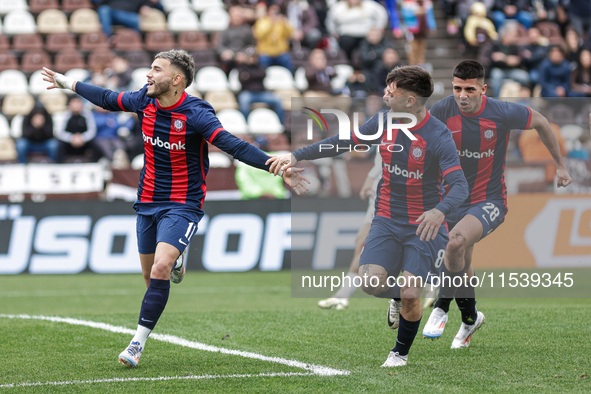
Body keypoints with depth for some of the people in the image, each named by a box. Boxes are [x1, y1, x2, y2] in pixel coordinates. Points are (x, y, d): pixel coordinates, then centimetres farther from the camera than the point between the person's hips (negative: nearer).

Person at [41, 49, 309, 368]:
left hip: (183, 204, -6)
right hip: (148, 202, 6)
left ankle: (138, 342, -14)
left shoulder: (196, 114, -21)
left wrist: (276, 167, -43)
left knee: (160, 270, -23)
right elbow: (107, 99, 17)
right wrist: (69, 83, 27)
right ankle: (176, 262, 48)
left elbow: (234, 146, -30)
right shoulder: (144, 101, -3)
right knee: (150, 277, 12)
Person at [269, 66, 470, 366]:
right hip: (387, 220, 4)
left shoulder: (438, 136, -19)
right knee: (370, 282, -15)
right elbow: (343, 142, 10)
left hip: (425, 225, -4)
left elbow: (459, 186, -26)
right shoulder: (384, 121, -2)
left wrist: (440, 211, -48)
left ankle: (401, 352, 16)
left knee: (410, 295, -12)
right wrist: (296, 156, 4)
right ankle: (399, 296, 22)